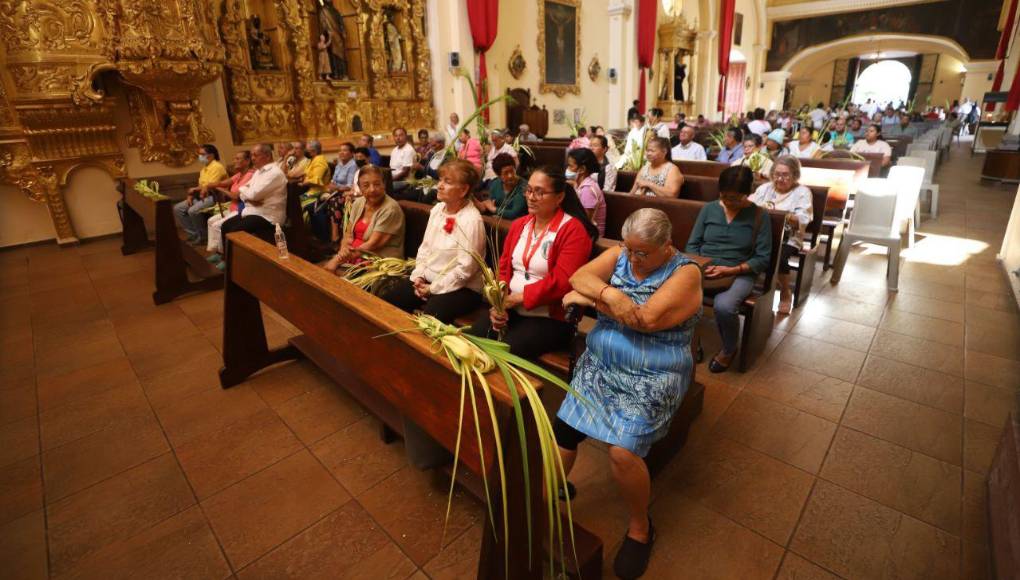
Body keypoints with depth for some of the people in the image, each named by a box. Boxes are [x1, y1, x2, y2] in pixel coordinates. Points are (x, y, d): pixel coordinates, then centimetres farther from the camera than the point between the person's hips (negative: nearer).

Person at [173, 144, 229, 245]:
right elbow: (200, 186, 17)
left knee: (193, 211, -30)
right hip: (201, 196, 10)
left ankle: (203, 236, -12)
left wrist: (193, 189, -5)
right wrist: (191, 195, 0)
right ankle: (194, 234, 2)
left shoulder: (217, 167, -12)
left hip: (214, 197, -10)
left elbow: (210, 186, -19)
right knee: (177, 208, 1)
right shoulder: (204, 168, 19)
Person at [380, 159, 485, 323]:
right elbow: (425, 247, 12)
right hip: (428, 278, 8)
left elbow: (465, 269, -21)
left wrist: (433, 288, -16)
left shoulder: (472, 220, -19)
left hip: (460, 287, -8)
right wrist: (419, 275, -2)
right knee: (386, 301, -1)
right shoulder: (438, 209, 6)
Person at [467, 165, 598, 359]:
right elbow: (503, 267, 10)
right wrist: (499, 302, -7)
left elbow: (562, 282, -18)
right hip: (510, 310, 6)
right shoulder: (518, 224, 13)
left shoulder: (573, 230, -10)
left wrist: (518, 297, -18)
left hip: (550, 318, -6)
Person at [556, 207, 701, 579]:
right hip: (599, 365, 5)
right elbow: (578, 277, -7)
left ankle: (640, 528, 10)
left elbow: (646, 319, -22)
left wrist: (591, 299, -14)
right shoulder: (619, 255, 6)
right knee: (561, 431, -8)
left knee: (623, 453, -19)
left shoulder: (685, 272, -9)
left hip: (650, 379, -4)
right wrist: (609, 294, -27)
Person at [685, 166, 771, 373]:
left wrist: (731, 270, -17)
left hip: (739, 274, -2)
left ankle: (729, 350, 1)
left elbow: (762, 259, -2)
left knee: (723, 306, -35)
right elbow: (692, 244, 11)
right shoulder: (709, 209, 9)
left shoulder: (759, 216, 2)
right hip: (703, 269, 2)